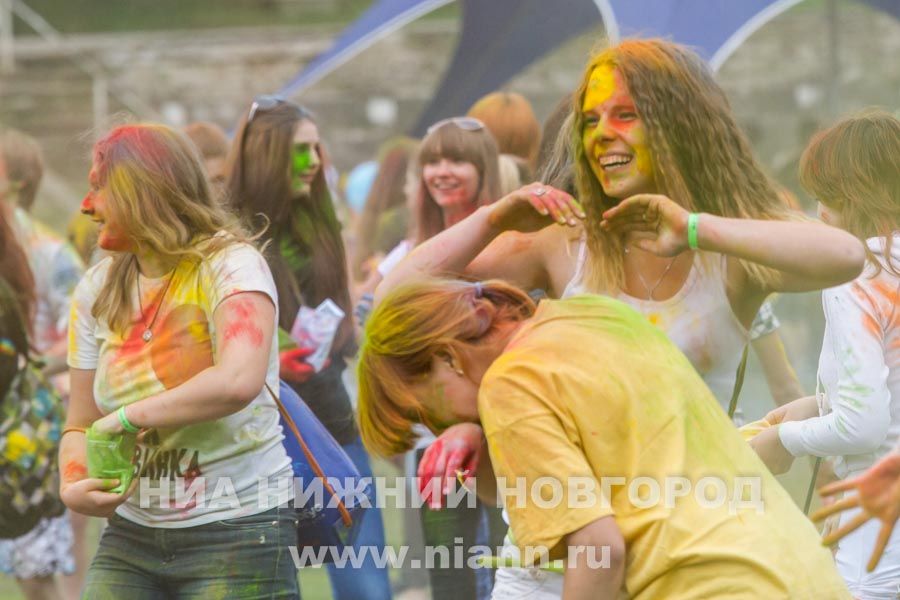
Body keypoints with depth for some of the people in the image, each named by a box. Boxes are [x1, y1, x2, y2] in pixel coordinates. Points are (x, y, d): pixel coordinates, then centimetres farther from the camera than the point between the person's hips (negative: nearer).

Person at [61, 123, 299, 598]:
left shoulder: (230, 264, -12)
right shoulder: (97, 289, 7)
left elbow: (237, 382, -31)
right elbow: (80, 425, 10)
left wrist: (126, 417, -22)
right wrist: (72, 486, -12)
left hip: (238, 535, -5)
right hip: (130, 536, 6)